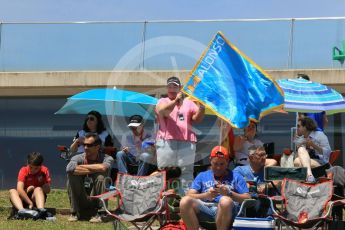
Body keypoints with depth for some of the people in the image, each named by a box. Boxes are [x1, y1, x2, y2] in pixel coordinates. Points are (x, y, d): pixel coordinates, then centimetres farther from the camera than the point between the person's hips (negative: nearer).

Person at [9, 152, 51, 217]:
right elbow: (19, 189, -25)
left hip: (36, 197, 0)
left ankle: (41, 209, -54)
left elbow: (47, 190, -11)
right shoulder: (24, 170, -10)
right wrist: (30, 203, -35)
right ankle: (21, 210, -57)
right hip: (24, 198, 0)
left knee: (38, 189, -29)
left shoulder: (44, 171, -5)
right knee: (12, 191, -28)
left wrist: (34, 188, -22)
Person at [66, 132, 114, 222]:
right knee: (72, 174, -22)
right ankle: (75, 212, -12)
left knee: (100, 176, -27)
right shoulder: (78, 158, -6)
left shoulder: (107, 158, -7)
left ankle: (97, 213, -15)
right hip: (81, 200, 1)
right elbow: (69, 168, -30)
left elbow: (103, 167, -33)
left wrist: (82, 167, -20)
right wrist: (93, 170, -24)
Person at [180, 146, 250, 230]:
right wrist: (206, 195, -6)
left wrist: (229, 193, -7)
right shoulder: (202, 176, 27)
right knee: (185, 201, -29)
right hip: (204, 209, 2)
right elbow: (189, 196, 12)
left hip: (227, 211, -2)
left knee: (225, 201, -39)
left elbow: (248, 199, 9)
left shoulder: (236, 177, 22)